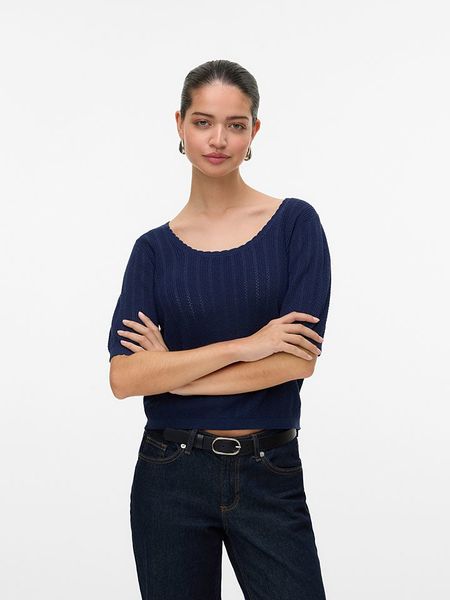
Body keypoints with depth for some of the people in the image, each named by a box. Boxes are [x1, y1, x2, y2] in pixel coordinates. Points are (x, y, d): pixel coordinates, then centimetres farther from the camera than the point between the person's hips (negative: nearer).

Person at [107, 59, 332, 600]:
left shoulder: (294, 222, -2)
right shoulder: (155, 248, 2)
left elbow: (298, 359, -13)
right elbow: (124, 377, -10)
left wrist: (172, 371, -9)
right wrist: (242, 345, -17)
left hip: (270, 477, -1)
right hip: (172, 477, 2)